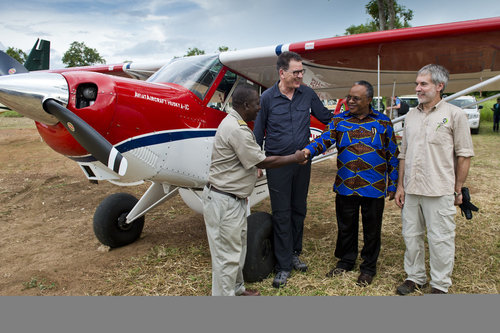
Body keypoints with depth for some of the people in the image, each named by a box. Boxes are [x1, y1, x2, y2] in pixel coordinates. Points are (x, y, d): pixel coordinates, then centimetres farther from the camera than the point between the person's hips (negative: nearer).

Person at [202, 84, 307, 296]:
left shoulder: (234, 122, 10)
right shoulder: (236, 130, -24)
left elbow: (253, 158, 14)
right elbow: (262, 162, -20)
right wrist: (294, 158, -7)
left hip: (235, 198, 11)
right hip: (224, 201, -11)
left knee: (238, 245, 22)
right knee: (227, 253, 0)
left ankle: (236, 288, 39)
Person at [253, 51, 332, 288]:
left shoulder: (307, 94, 2)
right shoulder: (267, 98, -6)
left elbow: (326, 117, 14)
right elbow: (258, 133, 1)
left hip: (302, 160, 4)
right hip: (277, 163, -3)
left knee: (299, 210, 13)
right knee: (282, 214, 0)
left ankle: (294, 253, 31)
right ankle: (284, 265, 11)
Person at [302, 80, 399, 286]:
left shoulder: (383, 122, 2)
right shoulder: (339, 121, 4)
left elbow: (393, 156, 6)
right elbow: (325, 140, -10)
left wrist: (392, 185, 4)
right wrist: (308, 150, -32)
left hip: (374, 189, -1)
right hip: (345, 187, 1)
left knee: (371, 230, 11)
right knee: (346, 227, 14)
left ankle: (368, 267, 30)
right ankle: (346, 261, 35)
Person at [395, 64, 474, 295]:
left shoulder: (454, 114, -3)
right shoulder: (412, 115, 11)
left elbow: (464, 155, -3)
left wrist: (458, 189, -4)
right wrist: (400, 185, 9)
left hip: (439, 191, -5)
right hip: (411, 189, 5)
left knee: (440, 239, 4)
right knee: (411, 235, 14)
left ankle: (440, 285, 21)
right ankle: (414, 277, 31)